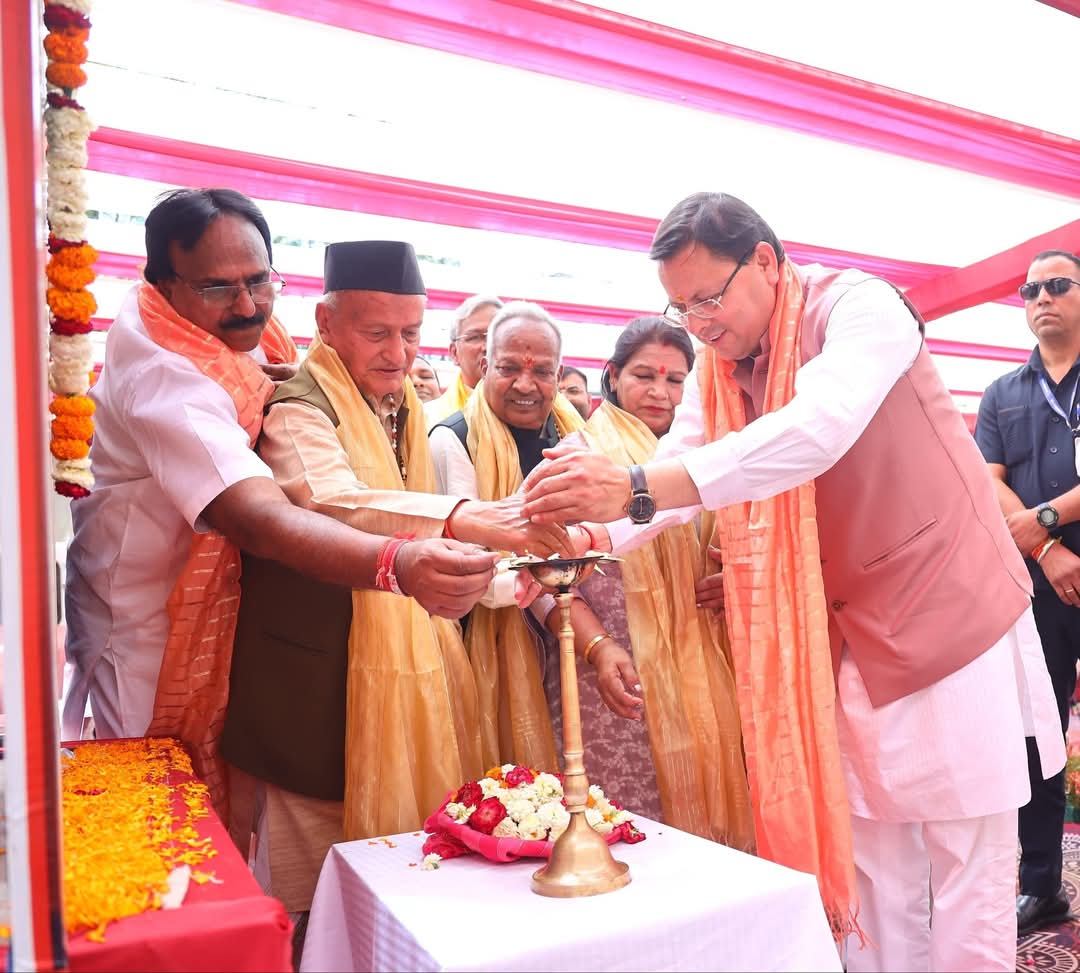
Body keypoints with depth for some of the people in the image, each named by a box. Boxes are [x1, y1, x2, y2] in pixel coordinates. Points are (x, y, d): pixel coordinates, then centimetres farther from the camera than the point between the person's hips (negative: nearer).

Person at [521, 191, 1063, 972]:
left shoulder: (858, 307, -17)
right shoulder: (717, 370, 4)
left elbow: (818, 430, -36)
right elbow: (677, 473, -5)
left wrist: (637, 488, -45)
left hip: (950, 613, -5)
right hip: (849, 636, 6)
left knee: (967, 867, 4)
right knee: (871, 864, 13)